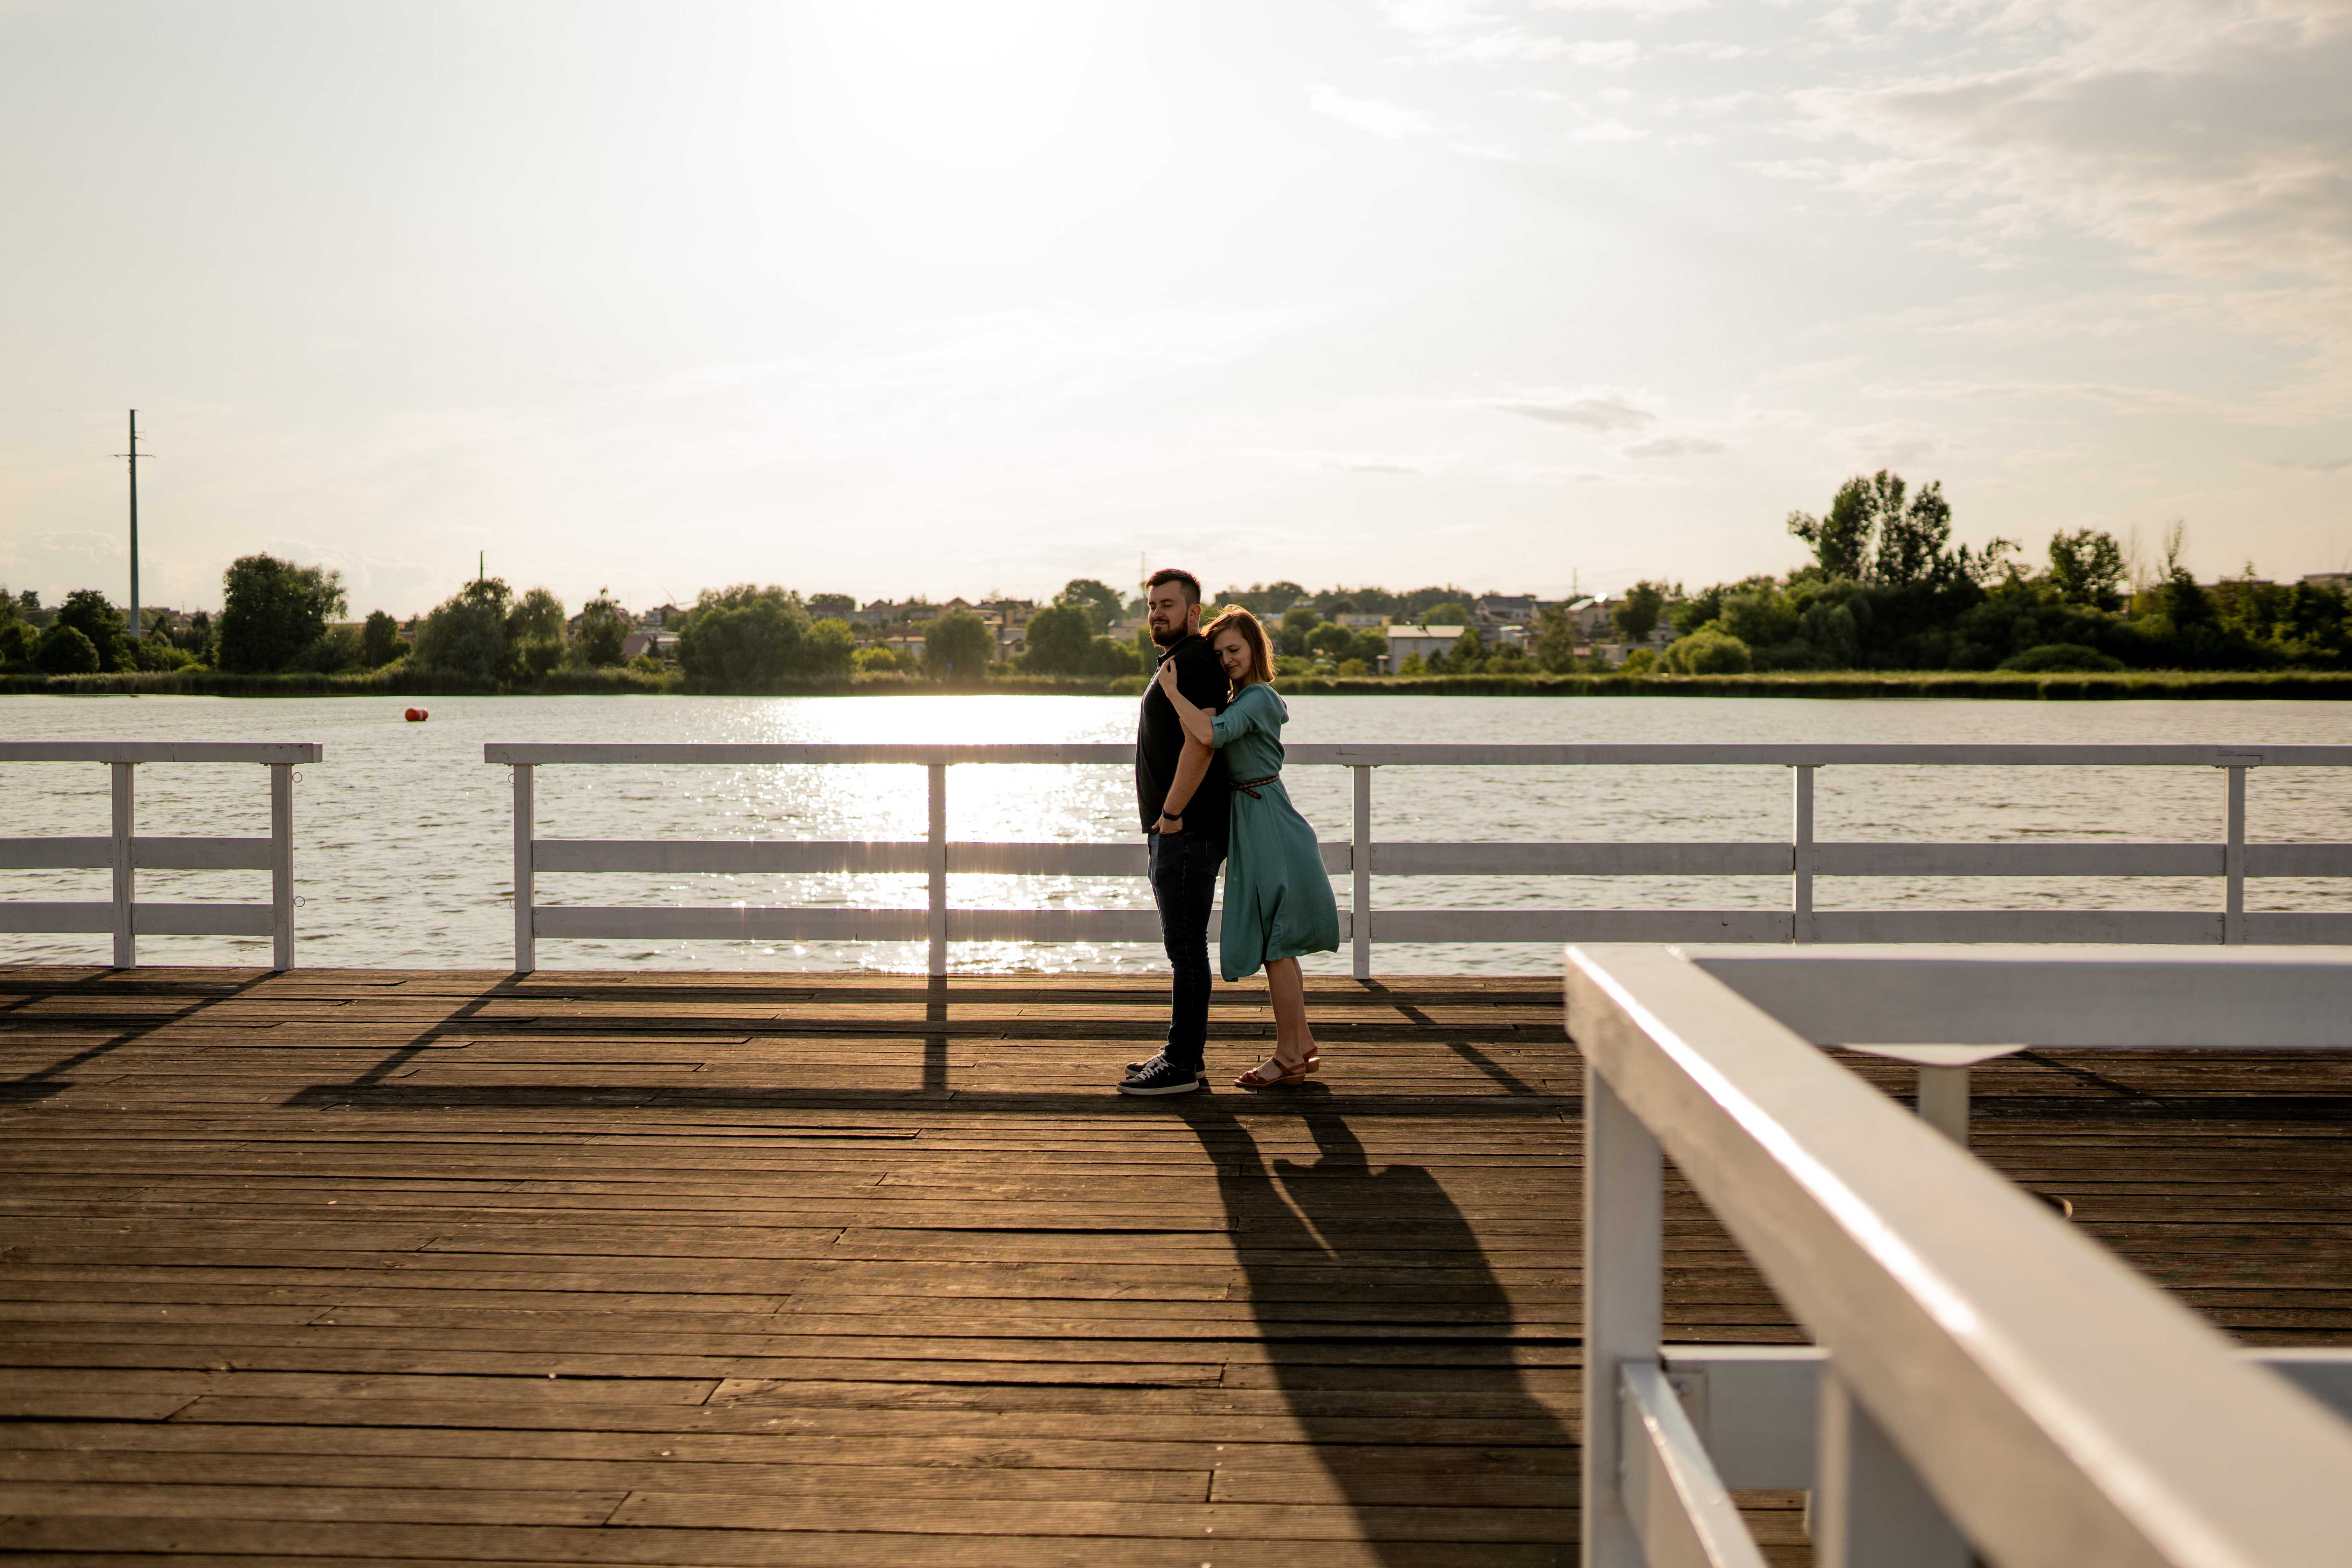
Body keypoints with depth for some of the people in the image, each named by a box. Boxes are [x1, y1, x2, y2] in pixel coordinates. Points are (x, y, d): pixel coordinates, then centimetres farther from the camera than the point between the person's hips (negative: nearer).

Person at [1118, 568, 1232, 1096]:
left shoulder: (1192, 663, -14)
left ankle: (1182, 1064, -5)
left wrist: (1171, 813, -19)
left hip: (1187, 830, -11)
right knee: (1185, 947, 13)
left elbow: (1200, 745, -24)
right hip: (1176, 833, 11)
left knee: (1185, 948, -8)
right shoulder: (1176, 663, 20)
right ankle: (1186, 1054, 20)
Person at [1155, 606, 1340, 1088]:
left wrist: (1172, 691, -23)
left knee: (1276, 946, -4)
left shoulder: (1256, 699, -16)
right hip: (1257, 828, 10)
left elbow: (1210, 734, -32)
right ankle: (1303, 1046, 22)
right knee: (1279, 946, 15)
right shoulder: (1243, 699, 15)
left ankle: (1289, 1056, 2)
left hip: (1268, 828, -10)